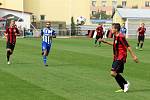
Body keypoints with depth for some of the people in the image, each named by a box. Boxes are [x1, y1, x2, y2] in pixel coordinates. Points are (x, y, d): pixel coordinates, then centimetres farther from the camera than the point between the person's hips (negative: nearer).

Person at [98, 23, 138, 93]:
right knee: (115, 74, 10)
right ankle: (123, 88, 20)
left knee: (113, 73, -16)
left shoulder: (121, 37, -18)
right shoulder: (115, 36, 10)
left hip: (120, 58, -10)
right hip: (116, 58, 10)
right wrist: (104, 41, 28)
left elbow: (128, 47, -18)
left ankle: (125, 83, 1)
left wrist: (134, 56, -18)